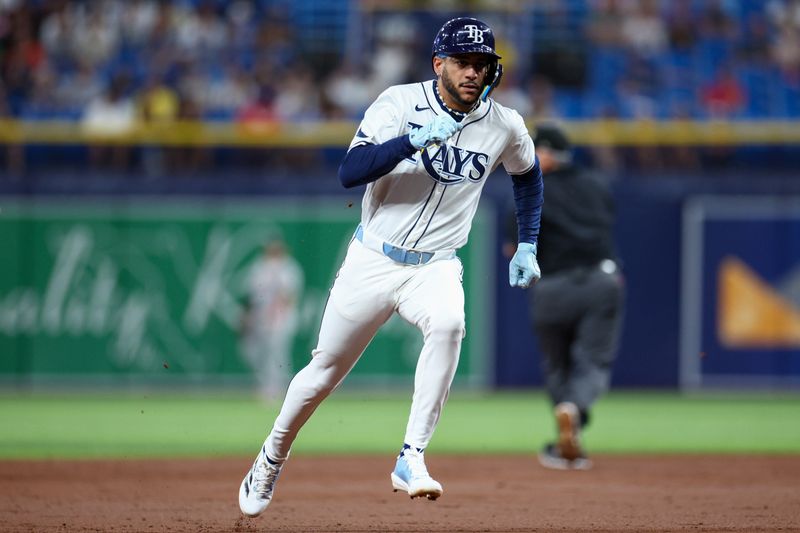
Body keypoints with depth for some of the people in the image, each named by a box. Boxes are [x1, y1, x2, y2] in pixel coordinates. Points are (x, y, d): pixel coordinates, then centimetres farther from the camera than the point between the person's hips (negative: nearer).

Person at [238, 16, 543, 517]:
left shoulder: (505, 127, -3)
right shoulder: (400, 104, -11)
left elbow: (528, 174, 20)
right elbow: (350, 173, -23)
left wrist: (527, 247, 16)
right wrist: (417, 140, -33)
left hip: (435, 268, 1)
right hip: (373, 261, -1)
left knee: (448, 325, -33)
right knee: (326, 370, 7)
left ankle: (412, 459, -30)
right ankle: (273, 456, 35)